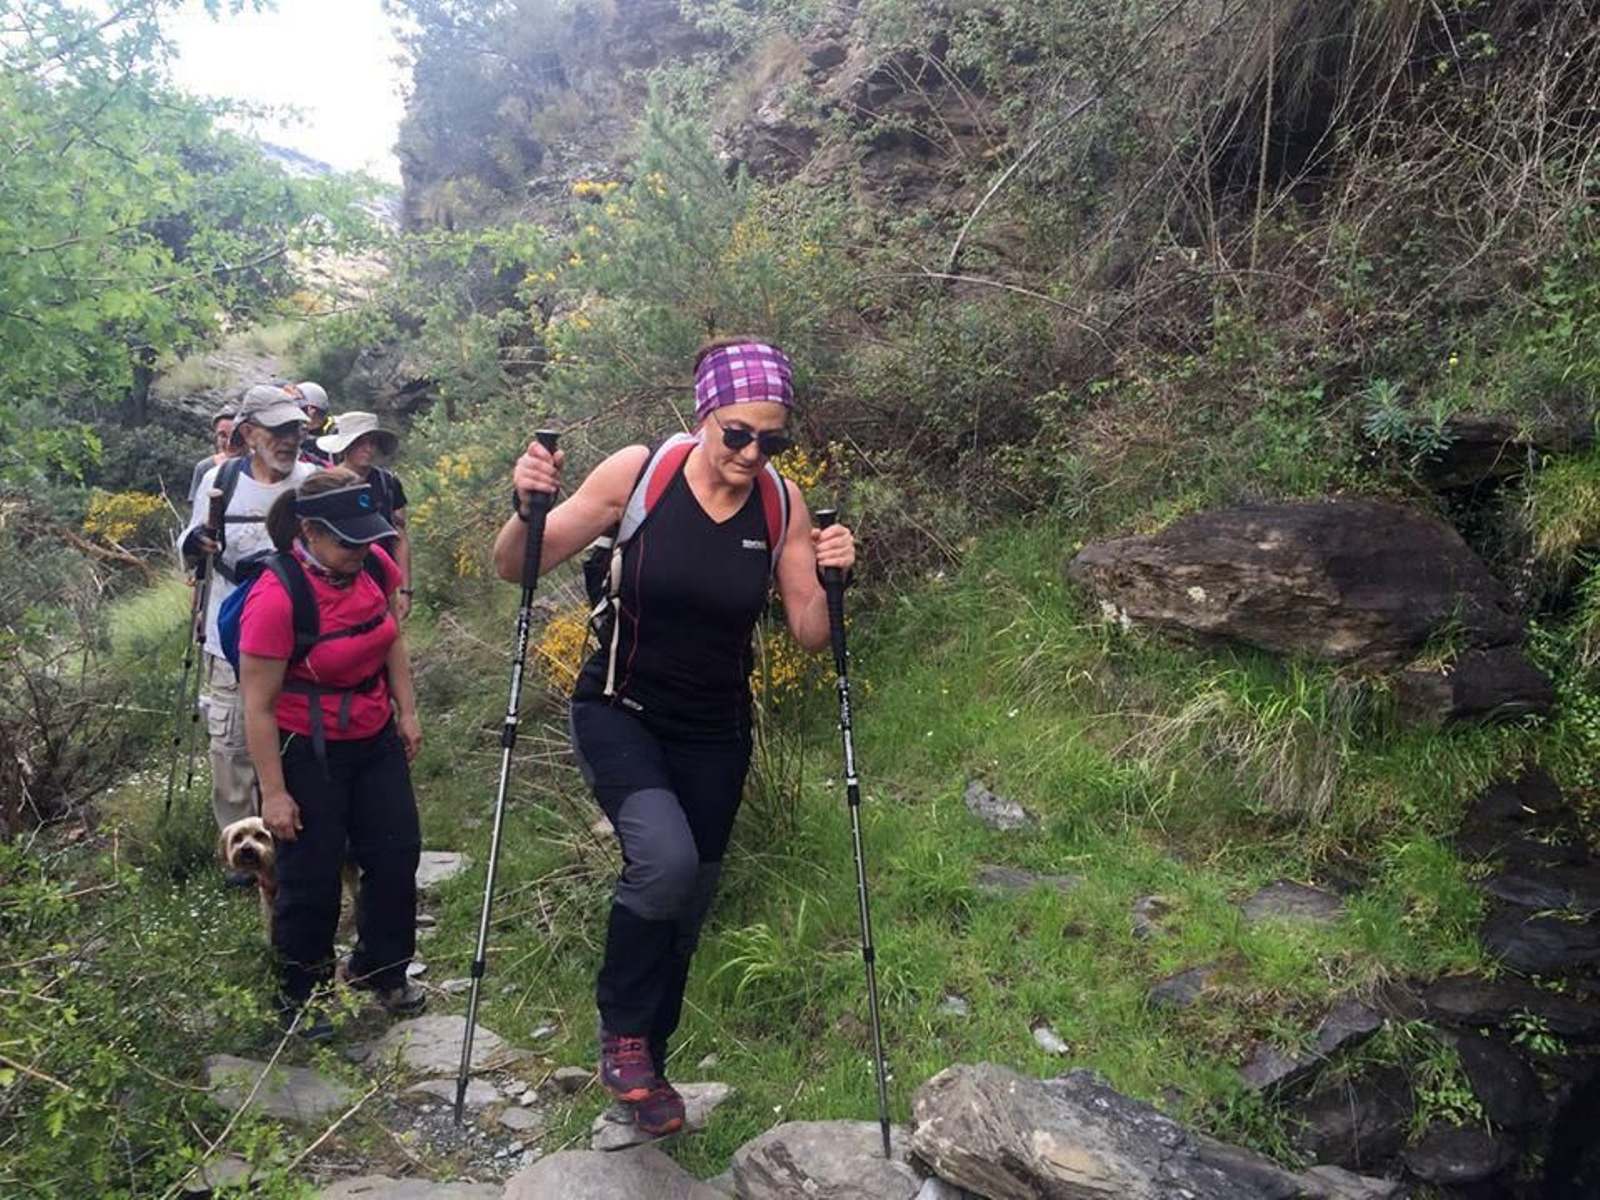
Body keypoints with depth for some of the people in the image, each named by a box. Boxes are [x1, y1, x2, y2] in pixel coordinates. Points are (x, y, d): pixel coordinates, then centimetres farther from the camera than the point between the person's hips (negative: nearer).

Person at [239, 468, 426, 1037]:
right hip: (307, 752, -6)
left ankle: (381, 971, 35)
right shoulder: (276, 598, -26)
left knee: (397, 855, 13)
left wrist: (406, 711, 7)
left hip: (376, 739, 6)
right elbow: (258, 705, -20)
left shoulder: (373, 565, -7)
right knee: (311, 877, 5)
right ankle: (298, 996, 28)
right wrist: (274, 793, -18)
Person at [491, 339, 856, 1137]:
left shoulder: (783, 503, -8)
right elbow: (516, 568, -10)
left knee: (687, 902, 13)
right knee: (665, 859, -28)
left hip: (713, 735, 3)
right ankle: (621, 1031, 1)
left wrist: (827, 580, -21)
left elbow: (809, 637, -1)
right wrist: (528, 508, -30)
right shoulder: (638, 473, -16)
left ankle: (647, 1064, 40)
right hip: (619, 712, -3)